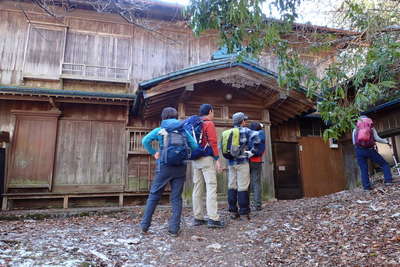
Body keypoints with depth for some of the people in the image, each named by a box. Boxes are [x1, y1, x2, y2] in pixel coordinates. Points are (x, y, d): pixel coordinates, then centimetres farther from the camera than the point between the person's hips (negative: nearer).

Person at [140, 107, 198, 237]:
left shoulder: (159, 130, 4)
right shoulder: (183, 130, 8)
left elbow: (145, 141, -10)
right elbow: (195, 146, 1)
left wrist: (154, 153, 2)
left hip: (164, 166, -1)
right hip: (180, 168, 2)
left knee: (154, 195, 10)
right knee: (176, 198, 7)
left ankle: (145, 225, 15)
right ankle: (174, 228, 9)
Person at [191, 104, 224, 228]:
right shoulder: (209, 124, -5)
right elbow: (213, 142, -12)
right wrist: (217, 159, -10)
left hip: (195, 160, 7)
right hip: (207, 159, -7)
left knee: (197, 189, 8)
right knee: (211, 188, -7)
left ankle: (198, 218, 13)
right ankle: (213, 219, -10)